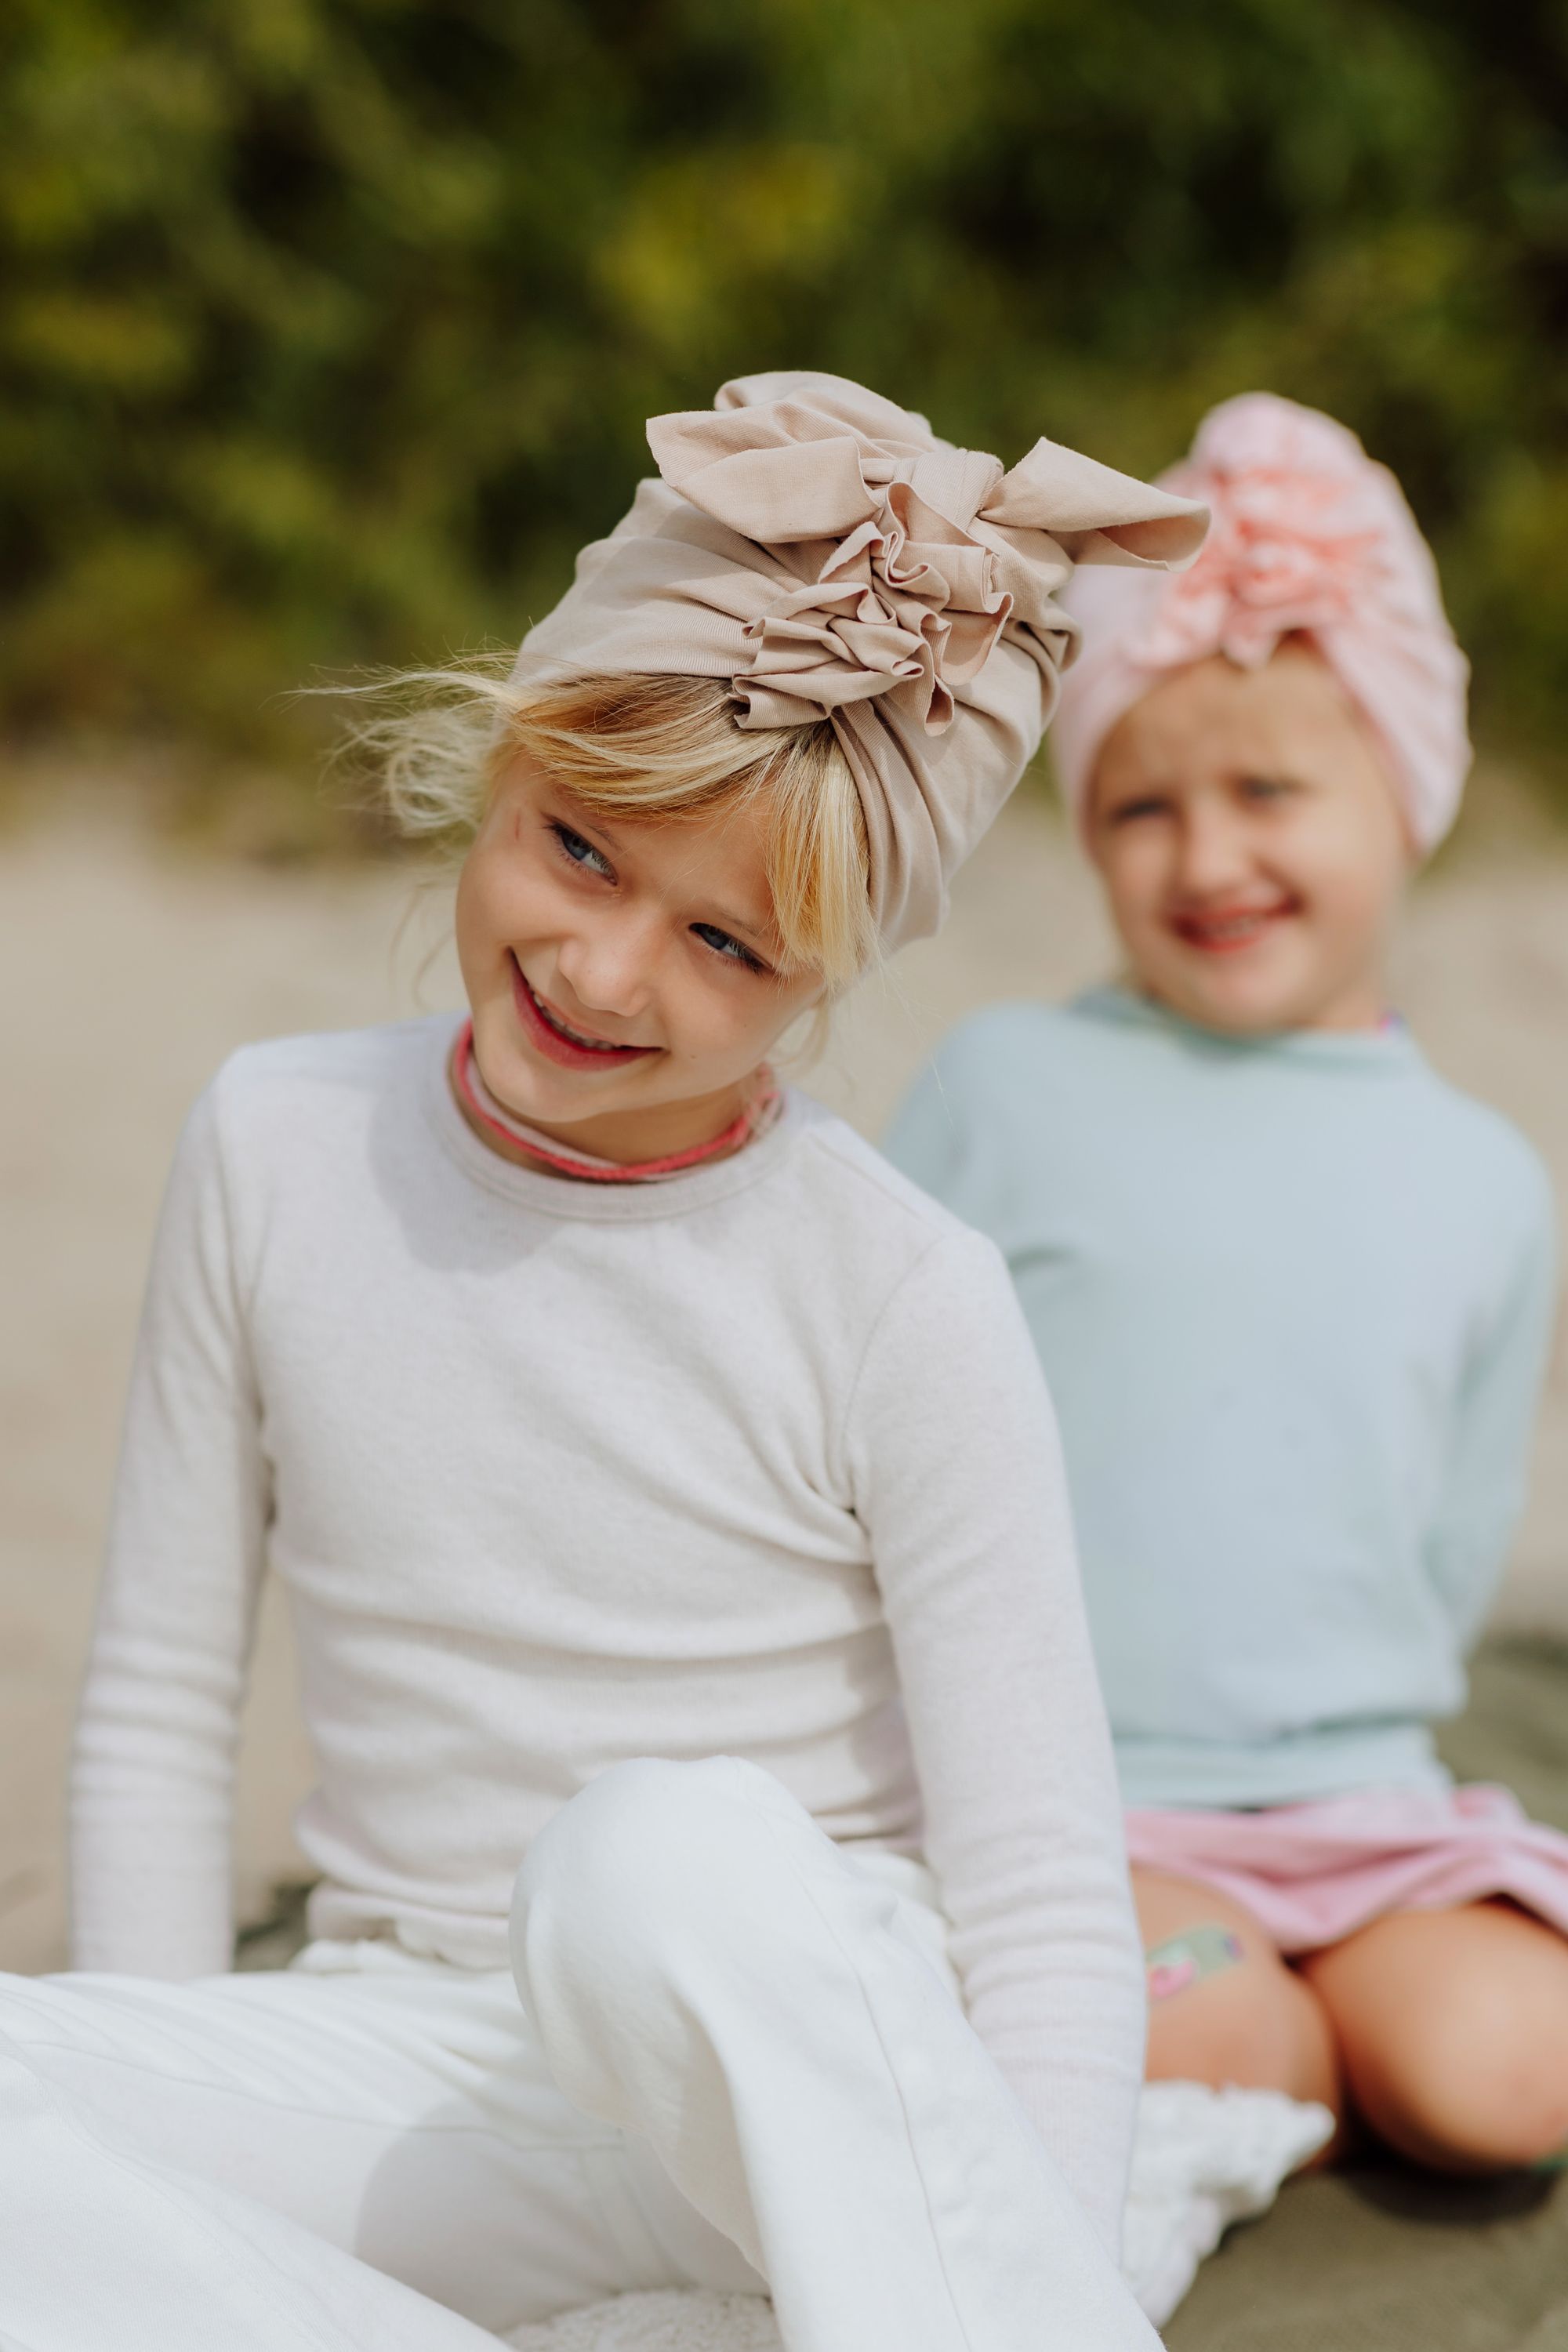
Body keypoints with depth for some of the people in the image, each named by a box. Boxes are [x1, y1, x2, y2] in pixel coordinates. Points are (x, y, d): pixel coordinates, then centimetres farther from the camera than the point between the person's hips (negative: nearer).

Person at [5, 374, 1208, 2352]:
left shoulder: (903, 1302, -11)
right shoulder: (278, 1151, 0)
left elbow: (1048, 1910, -10)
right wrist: (165, 2162, 3)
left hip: (815, 2069, -4)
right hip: (420, 2075, 4)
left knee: (665, 1856, -40)